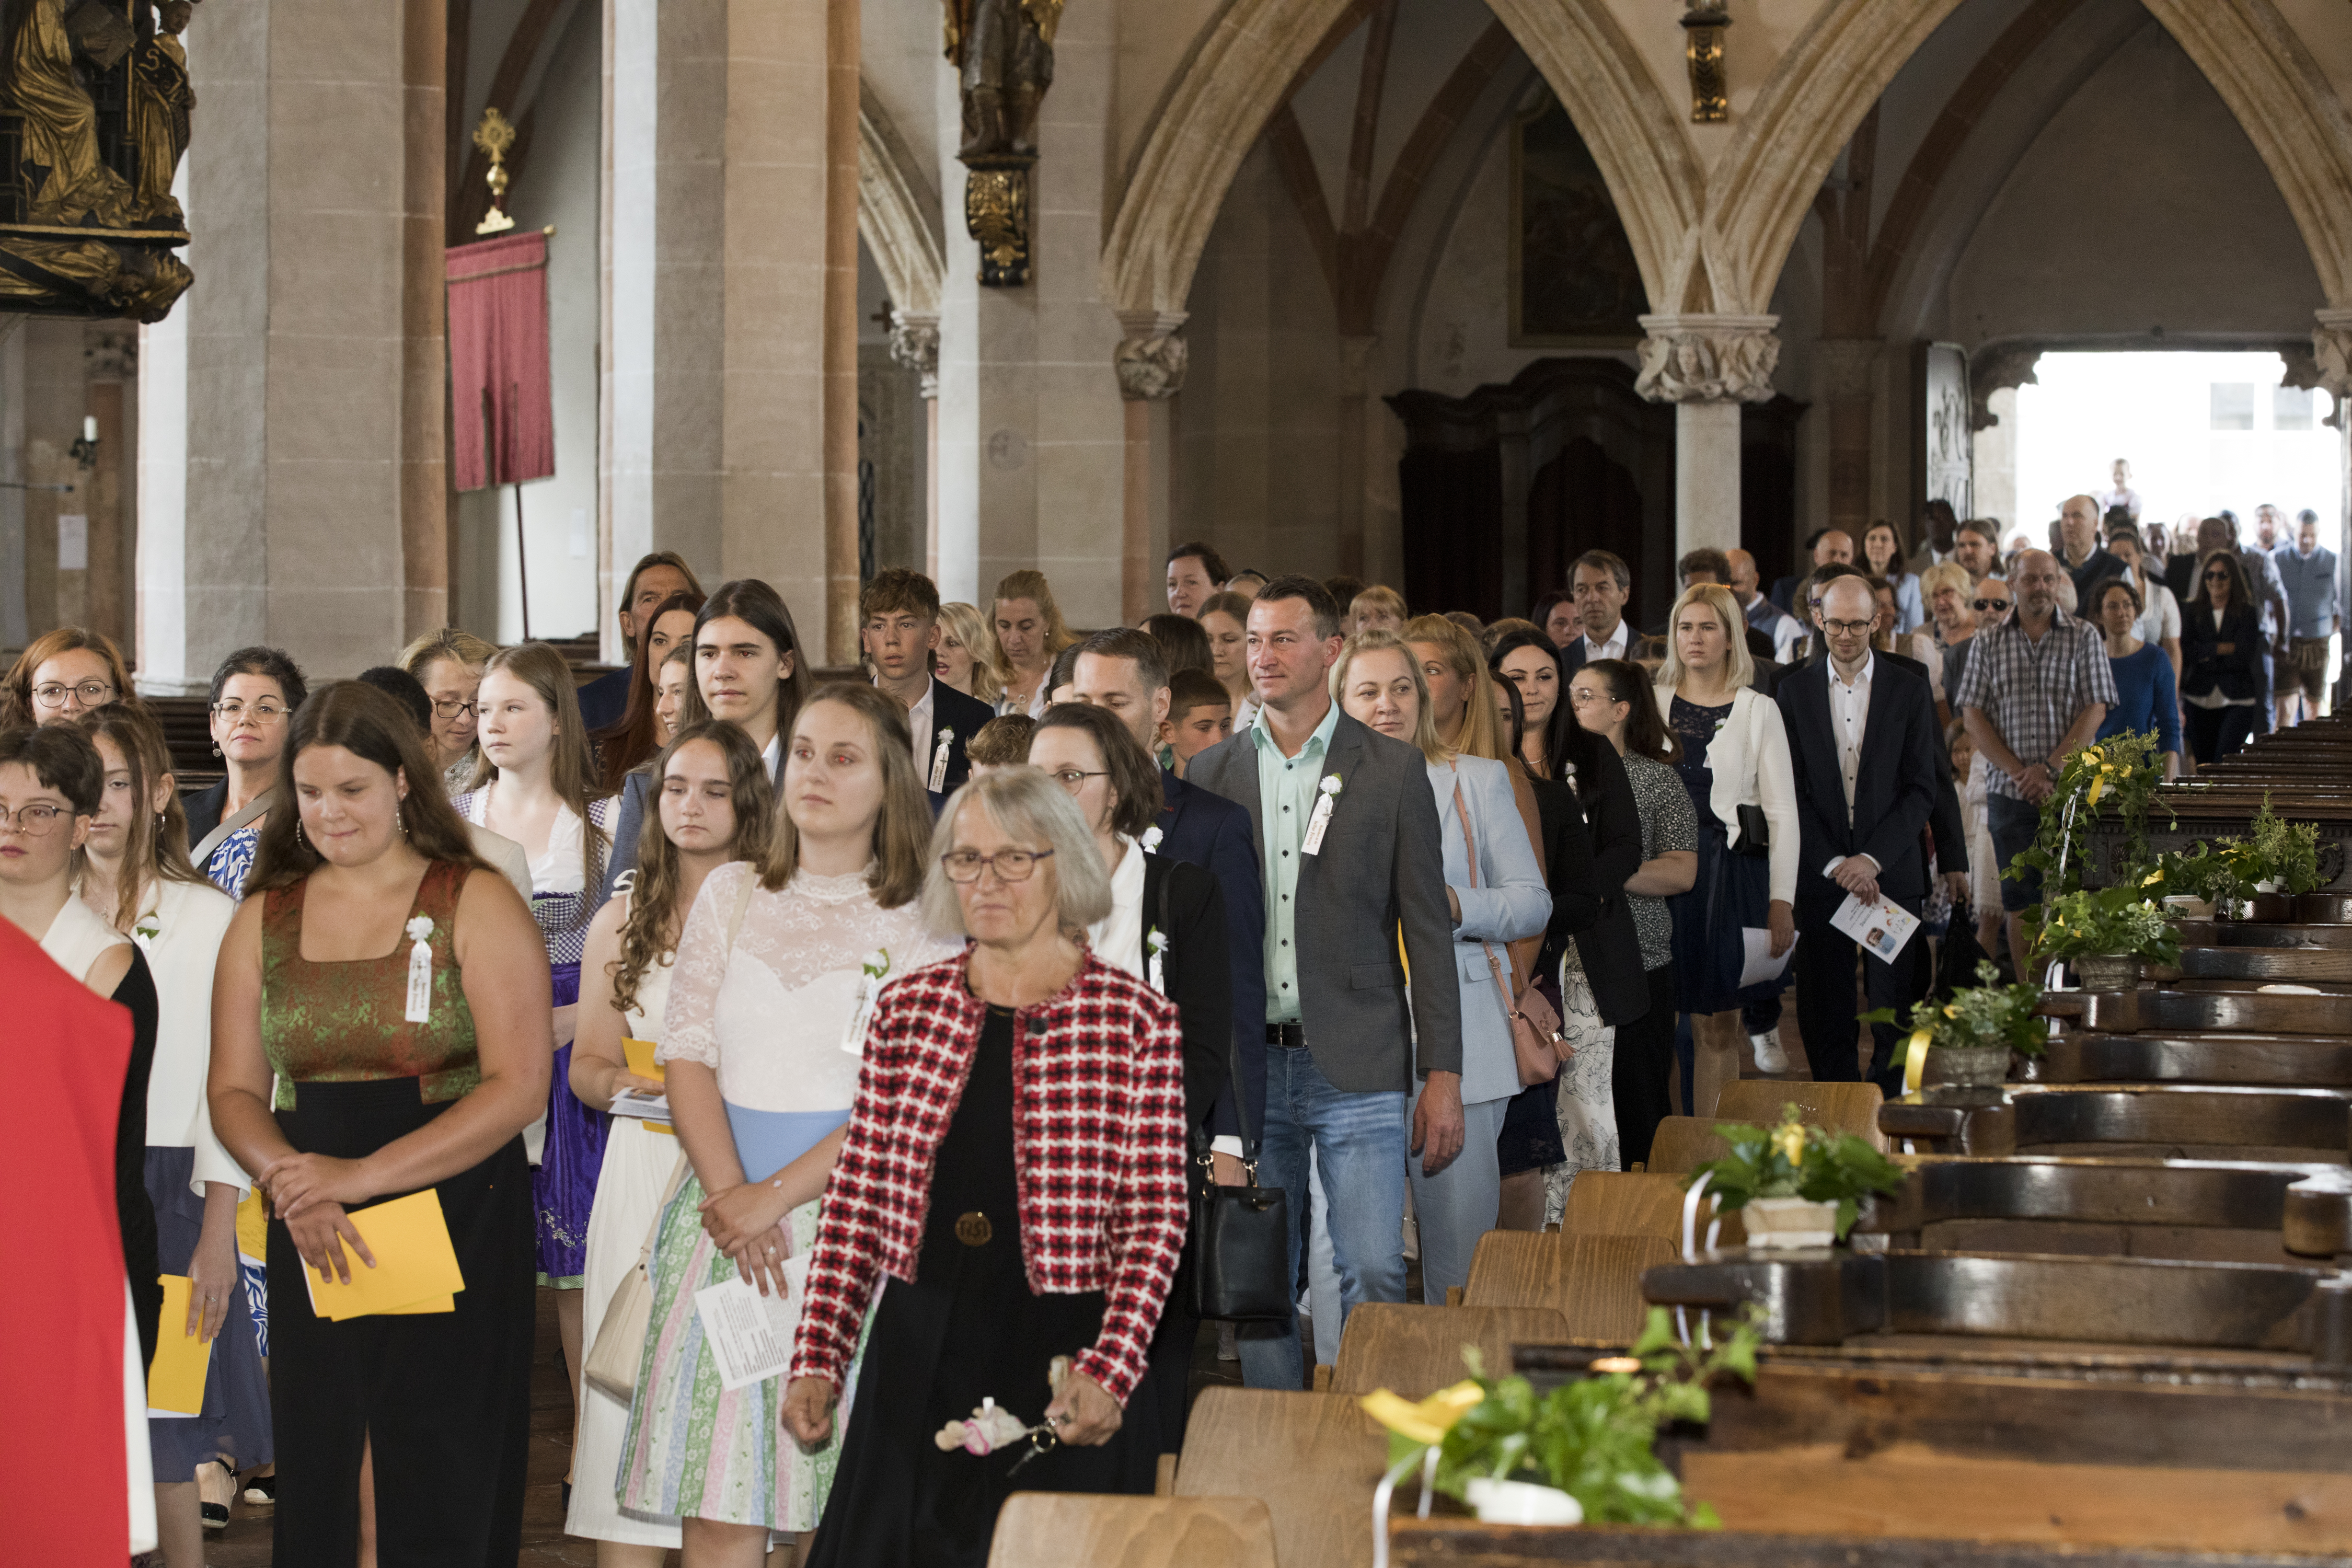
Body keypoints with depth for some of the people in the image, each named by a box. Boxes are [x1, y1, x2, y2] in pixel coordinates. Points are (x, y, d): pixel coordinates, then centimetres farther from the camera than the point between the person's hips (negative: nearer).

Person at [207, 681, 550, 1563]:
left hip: (457, 1220, -3)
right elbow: (235, 1091, 9)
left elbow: (519, 1087, -9)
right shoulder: (264, 919, 12)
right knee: (314, 1487, 3)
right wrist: (288, 1178, -13)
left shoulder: (476, 904, -1)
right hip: (312, 1245, 3)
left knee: (442, 1497, -3)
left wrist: (361, 1175, -16)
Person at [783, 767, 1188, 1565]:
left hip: (1066, 1358, -3)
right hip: (918, 1354, 3)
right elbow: (856, 1200, 9)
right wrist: (817, 1361, 1)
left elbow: (1156, 1217, -4)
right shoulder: (907, 1009, 8)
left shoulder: (1139, 1021, -2)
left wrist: (1109, 1371, -16)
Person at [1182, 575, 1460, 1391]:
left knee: (1374, 1279, -7)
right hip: (1245, 1066, 2)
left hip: (1357, 1066, -2)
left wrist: (1442, 1075, -4)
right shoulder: (1210, 773, 9)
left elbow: (1428, 930, 2)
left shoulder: (1392, 770, 3)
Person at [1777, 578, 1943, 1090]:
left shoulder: (1909, 690, 3)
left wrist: (1872, 859, -10)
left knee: (1894, 1007, -1)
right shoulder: (1794, 690, 4)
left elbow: (1922, 791, 0)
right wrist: (1834, 864, -8)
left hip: (1891, 871, -1)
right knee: (1826, 1014, 2)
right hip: (1820, 872, 1)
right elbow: (1793, 792, 2)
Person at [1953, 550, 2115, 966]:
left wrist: (2049, 768, -13)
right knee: (2019, 898, 3)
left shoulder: (2083, 638, 4)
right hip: (2009, 790, 1)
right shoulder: (1989, 643, 7)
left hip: (2069, 788, -1)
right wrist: (2018, 772, -9)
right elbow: (1973, 715, 2)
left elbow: (2095, 710, -3)